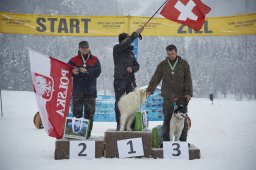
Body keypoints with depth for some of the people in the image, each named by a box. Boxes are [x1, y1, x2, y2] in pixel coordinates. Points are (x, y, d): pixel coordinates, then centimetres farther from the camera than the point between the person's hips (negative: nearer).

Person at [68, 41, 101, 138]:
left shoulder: (94, 60, 9)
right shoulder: (74, 60, 8)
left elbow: (98, 71, -5)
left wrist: (87, 71, -19)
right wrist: (72, 71, -22)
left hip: (90, 91, 0)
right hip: (77, 90, 0)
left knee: (89, 112, 1)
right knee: (77, 112, 1)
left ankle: (88, 131, 6)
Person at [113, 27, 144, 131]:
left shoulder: (130, 52, 16)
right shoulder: (117, 49, -1)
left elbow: (137, 65, 16)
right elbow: (126, 43, -20)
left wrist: (132, 69, -6)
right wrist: (136, 34, -20)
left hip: (131, 80, 5)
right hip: (119, 80, -5)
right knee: (119, 103, 0)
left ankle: (132, 124, 3)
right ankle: (119, 125, 2)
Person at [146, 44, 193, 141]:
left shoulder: (183, 64, 4)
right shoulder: (162, 65, 6)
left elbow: (188, 80, 1)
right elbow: (155, 78, 4)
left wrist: (189, 93, -9)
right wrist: (149, 90, -7)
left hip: (181, 97, 0)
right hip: (168, 97, 1)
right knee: (167, 119, 1)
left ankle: (183, 140, 8)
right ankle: (166, 140, 7)